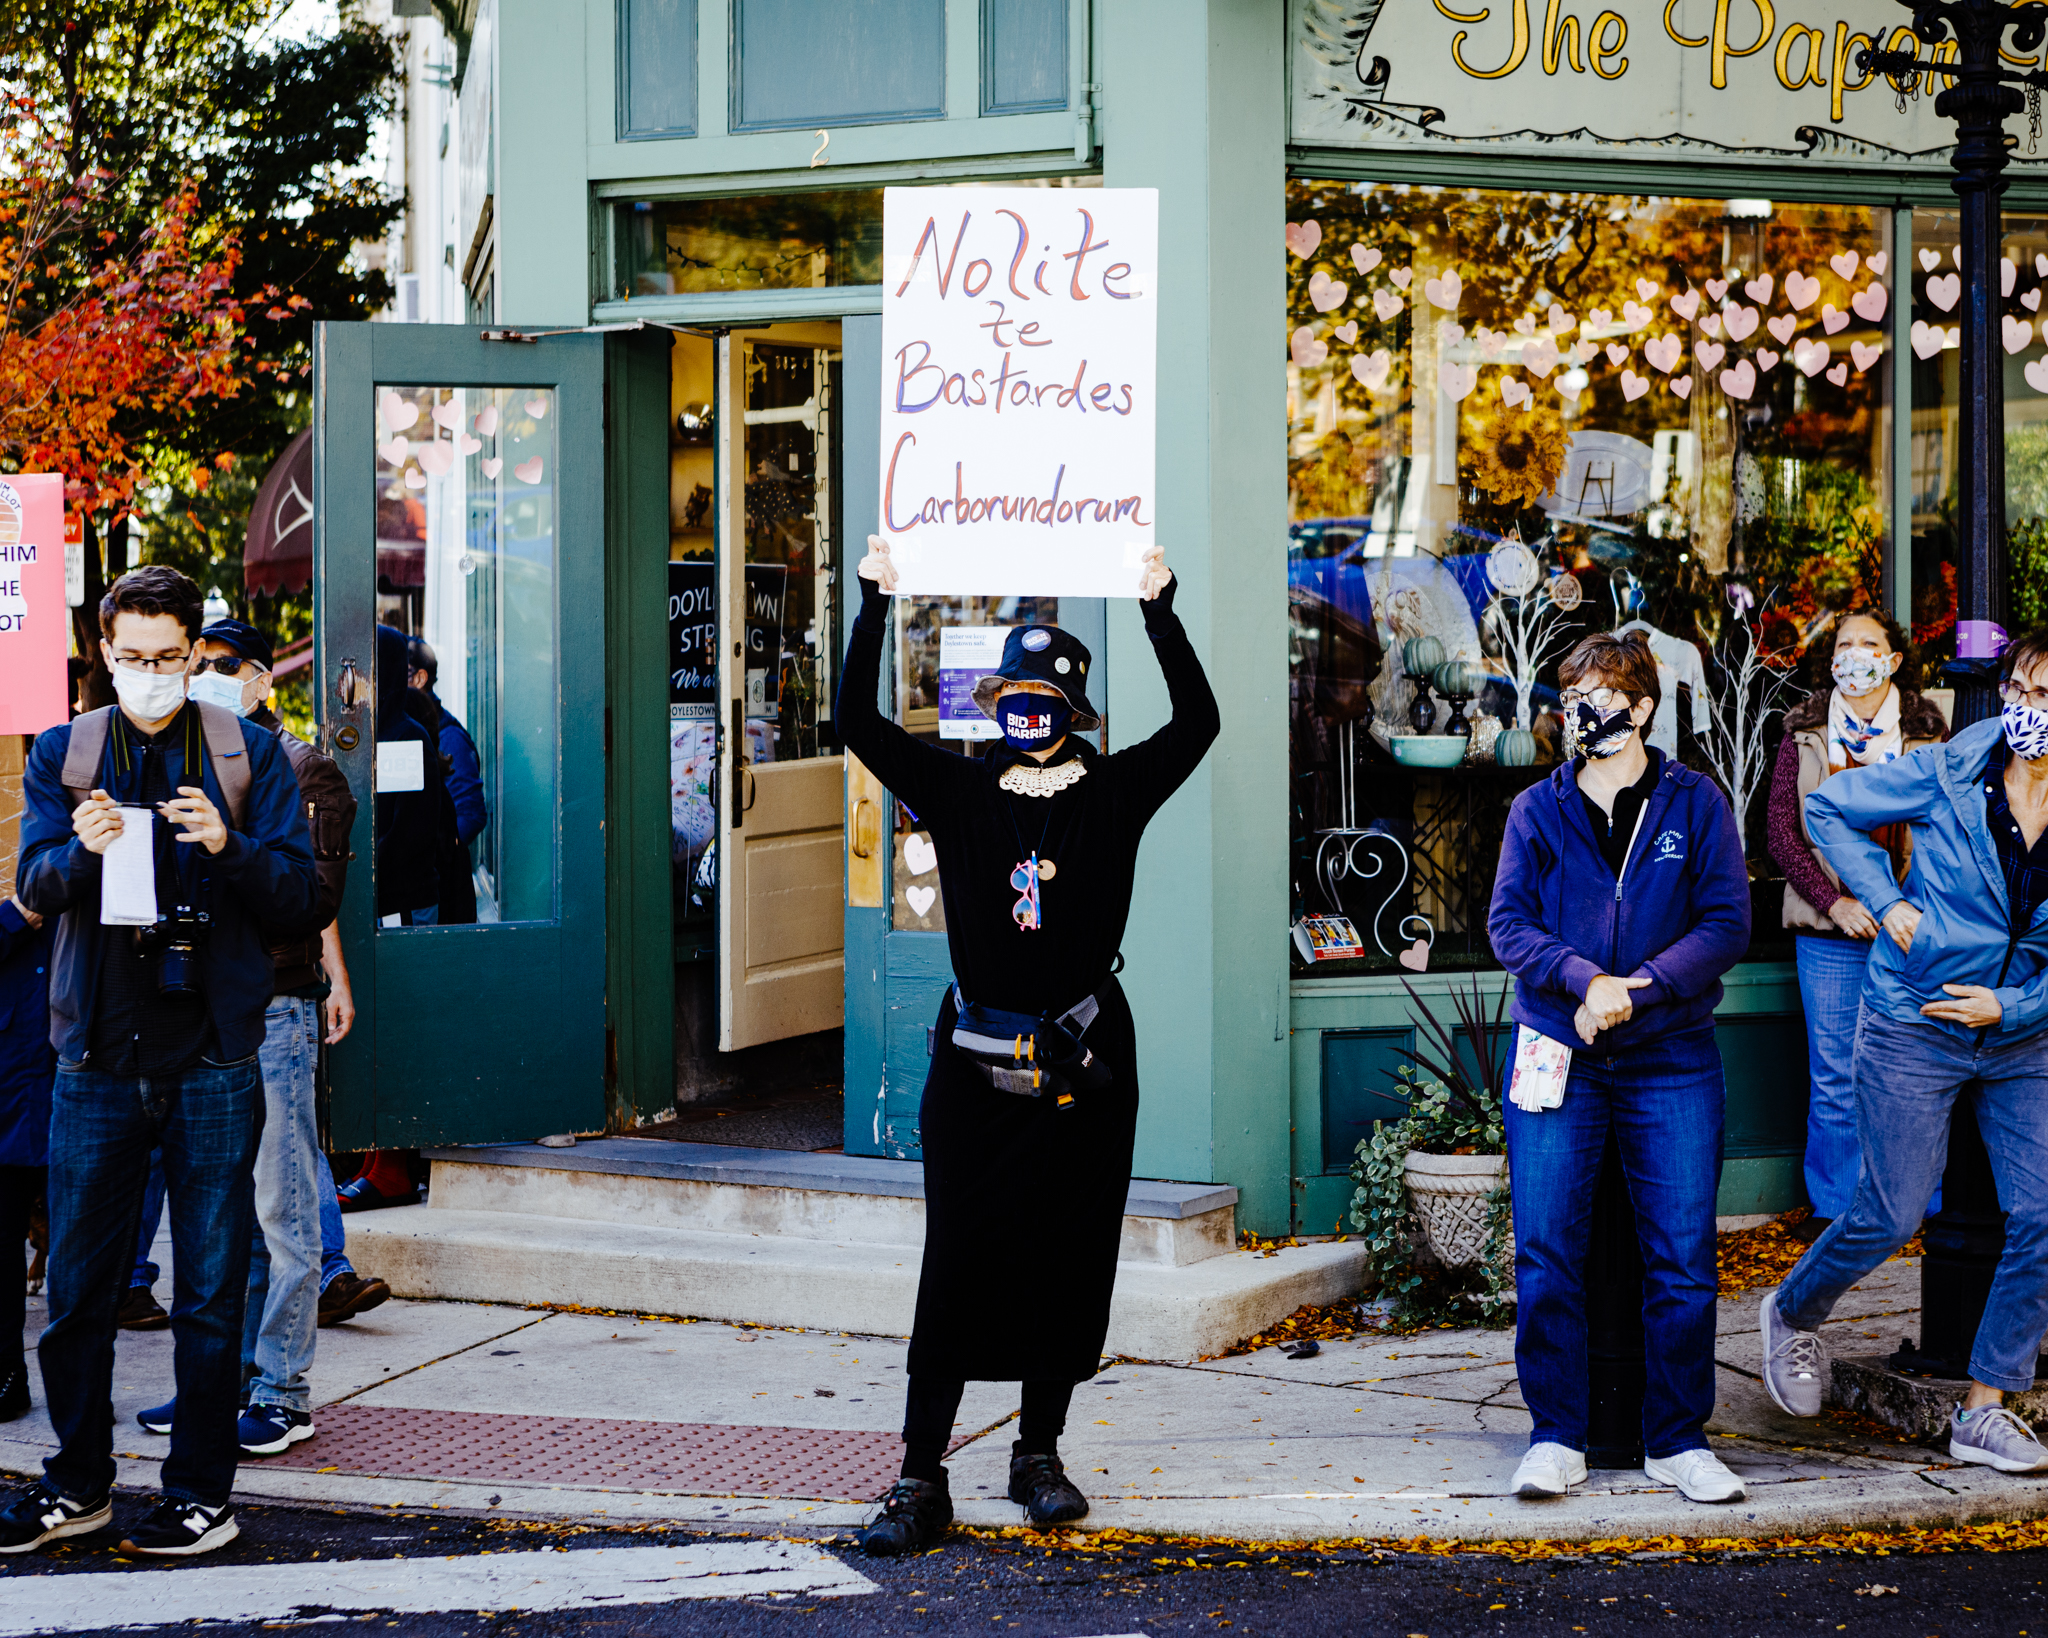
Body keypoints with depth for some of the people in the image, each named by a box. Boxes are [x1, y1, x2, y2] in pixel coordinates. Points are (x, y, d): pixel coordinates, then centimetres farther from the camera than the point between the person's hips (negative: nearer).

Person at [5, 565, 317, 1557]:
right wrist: (82, 851, -24)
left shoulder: (249, 754, 4)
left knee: (210, 1288, 3)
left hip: (212, 1056, -1)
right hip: (98, 1055, 2)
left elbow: (296, 892, -1)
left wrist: (229, 847, -20)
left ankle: (202, 1490, 12)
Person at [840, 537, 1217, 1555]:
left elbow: (1197, 722, -5)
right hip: (975, 1062, -1)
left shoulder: (1117, 794, 3)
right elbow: (858, 724, -1)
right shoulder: (957, 792, 4)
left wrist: (1159, 609, -9)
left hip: (1084, 1061, 1)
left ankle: (1039, 1454, 21)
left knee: (1068, 1266, 7)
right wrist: (875, 603, -7)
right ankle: (922, 1479, 1)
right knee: (956, 1267, -3)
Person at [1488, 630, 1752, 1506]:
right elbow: (1508, 924, 0)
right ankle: (1556, 1437, 7)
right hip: (1557, 1057, 1)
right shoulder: (1537, 809, 7)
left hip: (1671, 1059, -1)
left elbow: (1726, 923, -2)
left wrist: (1637, 990, -14)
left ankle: (1679, 1441, 12)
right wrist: (1585, 979, -17)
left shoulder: (1693, 802, 4)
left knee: (1682, 1260, 0)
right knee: (1546, 1255, -3)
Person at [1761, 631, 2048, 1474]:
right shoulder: (1947, 774, -11)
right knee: (1891, 1213, 0)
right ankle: (1795, 1313, 31)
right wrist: (1887, 903, -7)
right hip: (1915, 1027, -3)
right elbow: (1826, 809, 1)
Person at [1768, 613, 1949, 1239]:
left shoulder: (1927, 732, 5)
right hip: (1831, 930, 0)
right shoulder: (1806, 734, 5)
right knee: (1834, 1077, 3)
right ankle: (1833, 1205, 15)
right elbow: (1782, 835, 2)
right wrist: (1834, 901, -10)